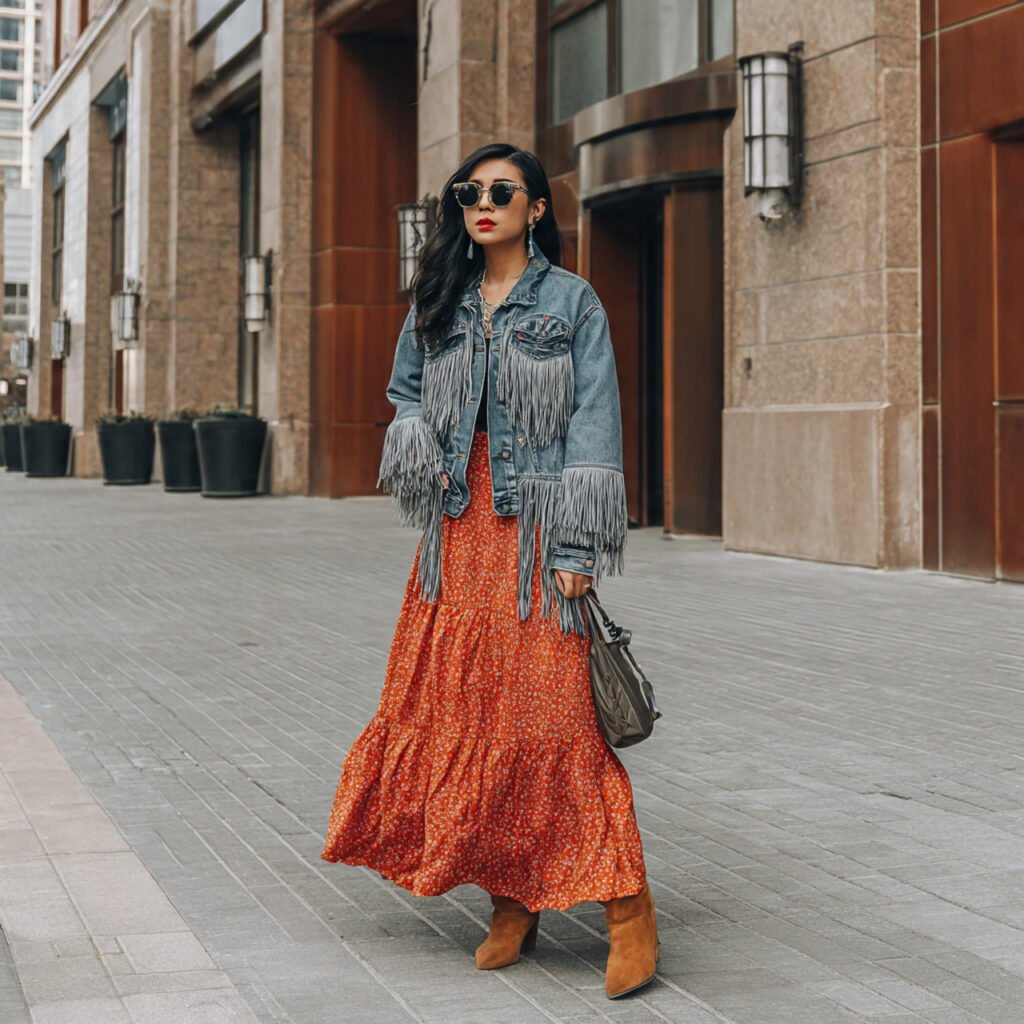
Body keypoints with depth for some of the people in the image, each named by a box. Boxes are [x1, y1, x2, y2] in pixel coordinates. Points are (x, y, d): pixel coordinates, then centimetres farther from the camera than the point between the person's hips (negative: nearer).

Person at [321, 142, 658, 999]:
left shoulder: (572, 301, 0)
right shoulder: (439, 301, 13)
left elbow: (594, 425, -5)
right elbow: (405, 389, 28)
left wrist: (577, 550, -14)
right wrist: (422, 445, 4)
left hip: (535, 530, -5)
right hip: (458, 528, 5)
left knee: (555, 711, -10)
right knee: (461, 708, 2)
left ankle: (628, 907, -4)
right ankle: (512, 904, 14)